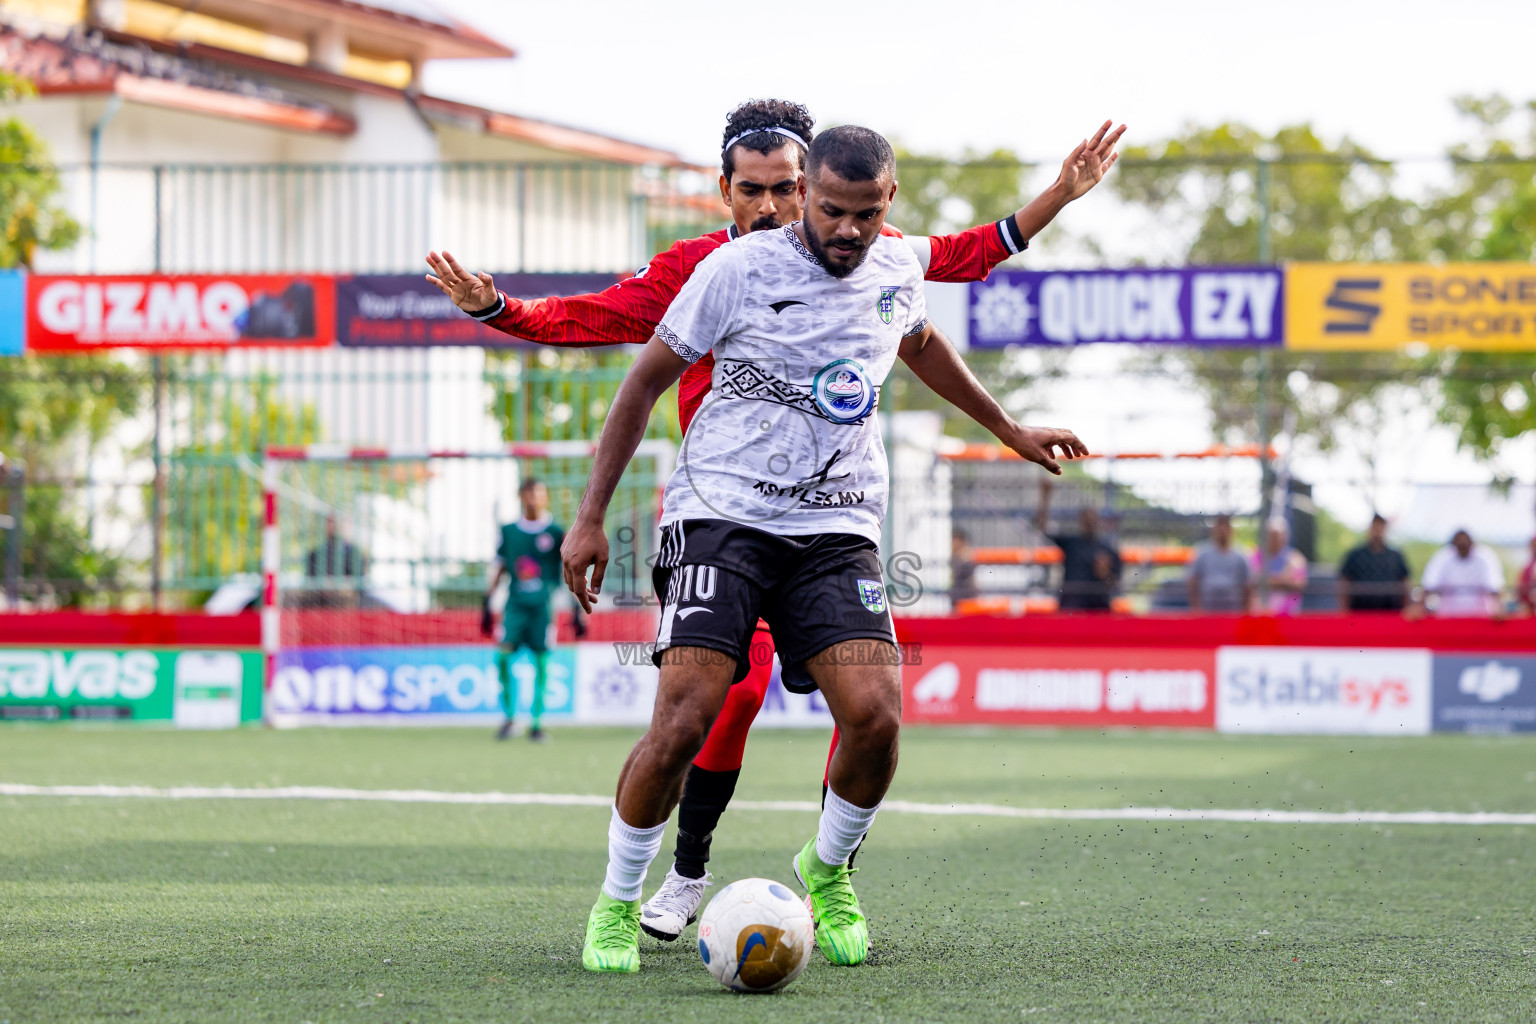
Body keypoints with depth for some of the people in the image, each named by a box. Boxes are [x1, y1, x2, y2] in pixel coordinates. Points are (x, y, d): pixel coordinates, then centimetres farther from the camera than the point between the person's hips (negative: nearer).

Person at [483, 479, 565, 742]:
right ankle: (509, 716, 2)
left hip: (544, 607, -2)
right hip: (515, 604, 2)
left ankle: (536, 722, 6)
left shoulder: (556, 533, 3)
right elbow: (499, 570, 17)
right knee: (502, 656, -12)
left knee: (541, 662, -2)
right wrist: (487, 606, 14)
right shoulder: (509, 531, 10)